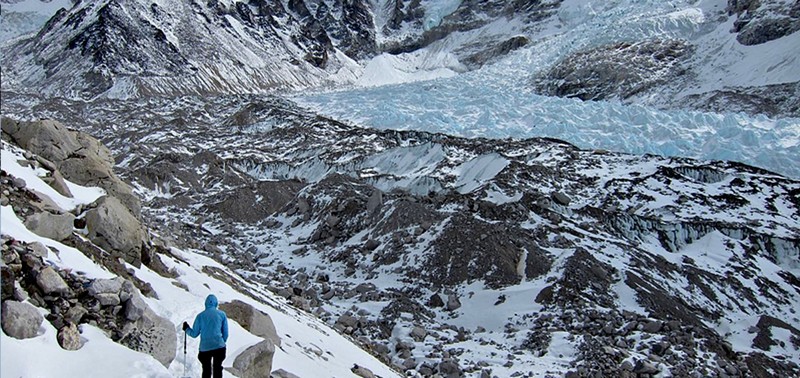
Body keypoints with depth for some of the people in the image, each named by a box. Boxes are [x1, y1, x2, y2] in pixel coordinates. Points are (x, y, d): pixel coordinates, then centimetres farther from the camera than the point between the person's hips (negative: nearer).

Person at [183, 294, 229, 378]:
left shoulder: (200, 316, 2)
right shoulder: (222, 314, 2)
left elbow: (194, 334, 7)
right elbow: (225, 333, 6)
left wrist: (186, 329, 26)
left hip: (205, 348, 0)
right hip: (219, 347, 0)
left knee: (206, 371, 14)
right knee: (217, 369, 10)